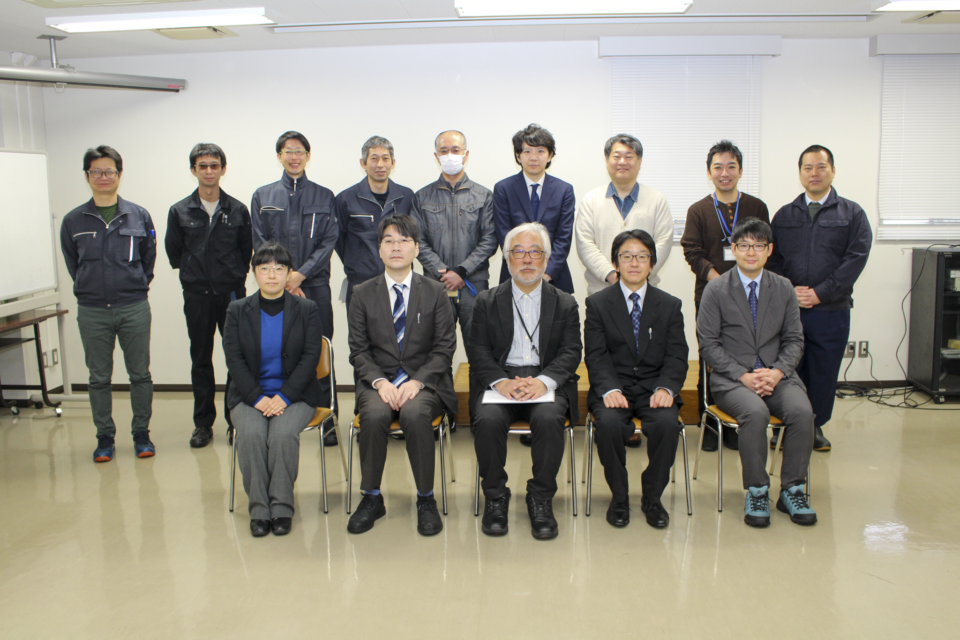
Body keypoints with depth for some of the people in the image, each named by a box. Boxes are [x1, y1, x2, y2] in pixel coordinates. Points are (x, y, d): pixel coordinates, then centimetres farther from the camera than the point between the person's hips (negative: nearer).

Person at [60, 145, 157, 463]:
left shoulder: (139, 216, 1)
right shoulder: (73, 221, 3)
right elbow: (71, 263, 12)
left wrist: (136, 285, 7)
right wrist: (90, 287, 8)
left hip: (134, 308, -1)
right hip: (92, 311, 1)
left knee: (140, 374, 6)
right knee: (99, 378, 9)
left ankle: (141, 433, 19)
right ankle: (105, 437, 20)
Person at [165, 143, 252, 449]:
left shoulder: (237, 210, 2)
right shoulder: (180, 211, 2)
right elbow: (173, 251, 10)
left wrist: (235, 276, 5)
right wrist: (193, 274, 9)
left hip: (232, 293, 0)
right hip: (197, 296, 1)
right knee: (201, 360, 8)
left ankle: (236, 419, 13)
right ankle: (203, 423, 17)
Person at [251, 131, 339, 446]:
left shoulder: (324, 196, 9)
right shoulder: (263, 196, 12)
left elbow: (329, 240, 1)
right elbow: (260, 243, 6)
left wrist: (300, 274, -9)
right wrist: (282, 279, -5)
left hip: (315, 285, -1)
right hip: (277, 286, 1)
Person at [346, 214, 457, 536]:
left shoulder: (435, 292, 7)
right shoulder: (363, 294, 9)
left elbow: (444, 348, 1)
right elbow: (358, 350, 5)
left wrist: (417, 381, -14)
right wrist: (379, 381, -13)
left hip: (424, 381, -1)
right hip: (378, 380, 1)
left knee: (414, 414, -34)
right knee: (374, 416, -31)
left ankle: (426, 500, -15)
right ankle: (371, 498, -10)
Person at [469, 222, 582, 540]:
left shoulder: (565, 304, 13)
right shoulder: (487, 302, 13)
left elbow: (570, 353, 2)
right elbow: (478, 350, 3)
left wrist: (544, 380, -17)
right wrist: (500, 381, -16)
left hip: (546, 382, 0)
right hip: (499, 380, 1)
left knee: (549, 419, -32)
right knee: (489, 419, -30)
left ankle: (541, 499, -13)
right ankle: (495, 497, -9)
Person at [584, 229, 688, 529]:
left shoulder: (669, 305, 10)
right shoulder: (597, 303, 6)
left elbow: (676, 356, 2)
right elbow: (595, 356, -3)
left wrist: (666, 388, -18)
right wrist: (610, 389, -21)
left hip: (654, 388, 1)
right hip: (613, 388, -1)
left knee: (667, 422, -30)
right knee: (608, 423, -32)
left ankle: (652, 497, -6)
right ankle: (619, 497, -7)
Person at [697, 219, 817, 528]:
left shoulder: (784, 288, 9)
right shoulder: (716, 290, -1)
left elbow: (794, 339, 10)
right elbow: (708, 344, -3)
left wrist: (778, 371, -10)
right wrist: (743, 375, -15)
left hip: (776, 375, 3)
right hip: (731, 378, -3)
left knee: (802, 411, -27)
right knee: (755, 413, -33)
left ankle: (792, 489, -8)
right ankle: (757, 491, -14)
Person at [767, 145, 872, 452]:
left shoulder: (852, 214, 5)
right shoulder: (784, 215, 12)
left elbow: (856, 258, -5)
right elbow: (773, 258, 7)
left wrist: (819, 293, -13)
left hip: (831, 311, -1)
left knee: (824, 372, 6)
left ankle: (816, 426, 23)